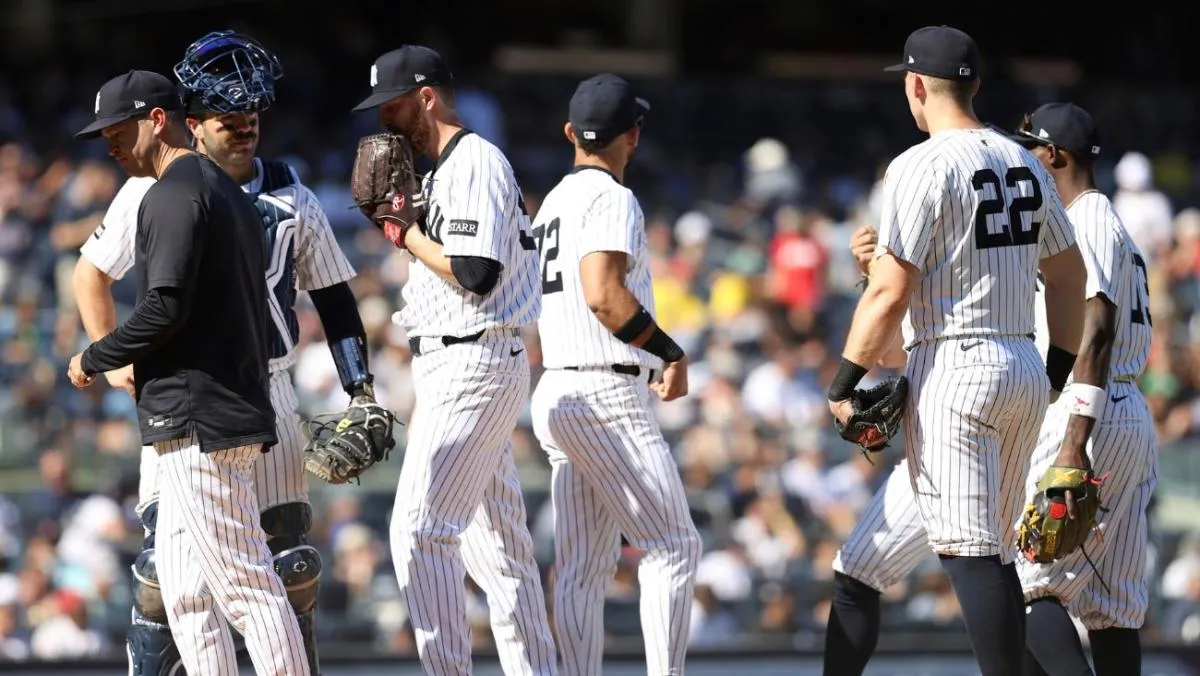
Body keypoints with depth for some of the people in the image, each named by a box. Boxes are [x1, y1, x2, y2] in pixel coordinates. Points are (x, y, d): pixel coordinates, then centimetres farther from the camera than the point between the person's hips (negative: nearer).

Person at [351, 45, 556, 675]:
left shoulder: (476, 163, -12)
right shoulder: (443, 172, 19)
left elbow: (475, 274, -22)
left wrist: (404, 233, -10)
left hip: (475, 367, -10)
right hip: (453, 370, 10)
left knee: (420, 529, -13)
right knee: (496, 537, 10)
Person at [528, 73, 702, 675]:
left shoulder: (554, 201, 19)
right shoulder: (611, 198, -9)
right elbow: (604, 296, -22)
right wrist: (671, 353, -13)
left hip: (557, 395, 9)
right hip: (608, 399, -9)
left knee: (582, 568, 5)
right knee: (673, 546, -6)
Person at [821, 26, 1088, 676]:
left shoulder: (921, 166, -10)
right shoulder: (1023, 163, 13)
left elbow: (889, 292, -14)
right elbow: (1068, 275, 18)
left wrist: (844, 384, -7)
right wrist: (1057, 374, 24)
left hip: (953, 370, -8)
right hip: (1024, 370, 8)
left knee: (971, 552, -11)